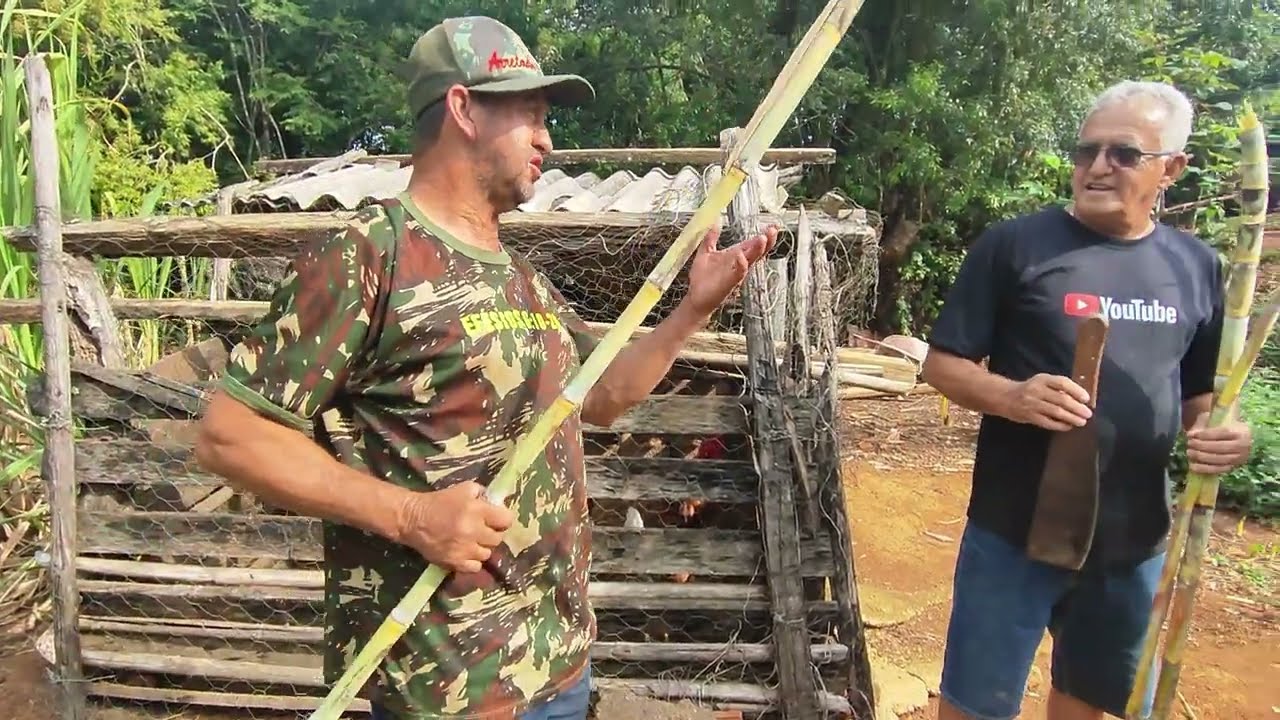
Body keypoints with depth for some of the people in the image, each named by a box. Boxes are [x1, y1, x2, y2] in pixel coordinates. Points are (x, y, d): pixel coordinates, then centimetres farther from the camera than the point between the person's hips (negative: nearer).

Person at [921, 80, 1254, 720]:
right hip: (1016, 530, -4)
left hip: (1136, 540, 5)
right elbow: (942, 364, -9)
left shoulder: (1196, 266, 4)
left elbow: (1199, 393, 13)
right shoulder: (1013, 245, -10)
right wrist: (1011, 396, -28)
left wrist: (1221, 432, -9)